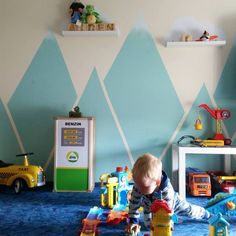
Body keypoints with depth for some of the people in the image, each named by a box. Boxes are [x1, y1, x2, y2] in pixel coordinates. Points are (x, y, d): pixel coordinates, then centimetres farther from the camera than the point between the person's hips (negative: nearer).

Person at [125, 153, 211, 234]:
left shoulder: (167, 191, -47)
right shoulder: (137, 187, -36)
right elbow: (134, 203, -24)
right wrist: (133, 221, -28)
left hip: (172, 203, -2)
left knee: (189, 211, 10)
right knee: (148, 225, 0)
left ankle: (205, 214, 44)